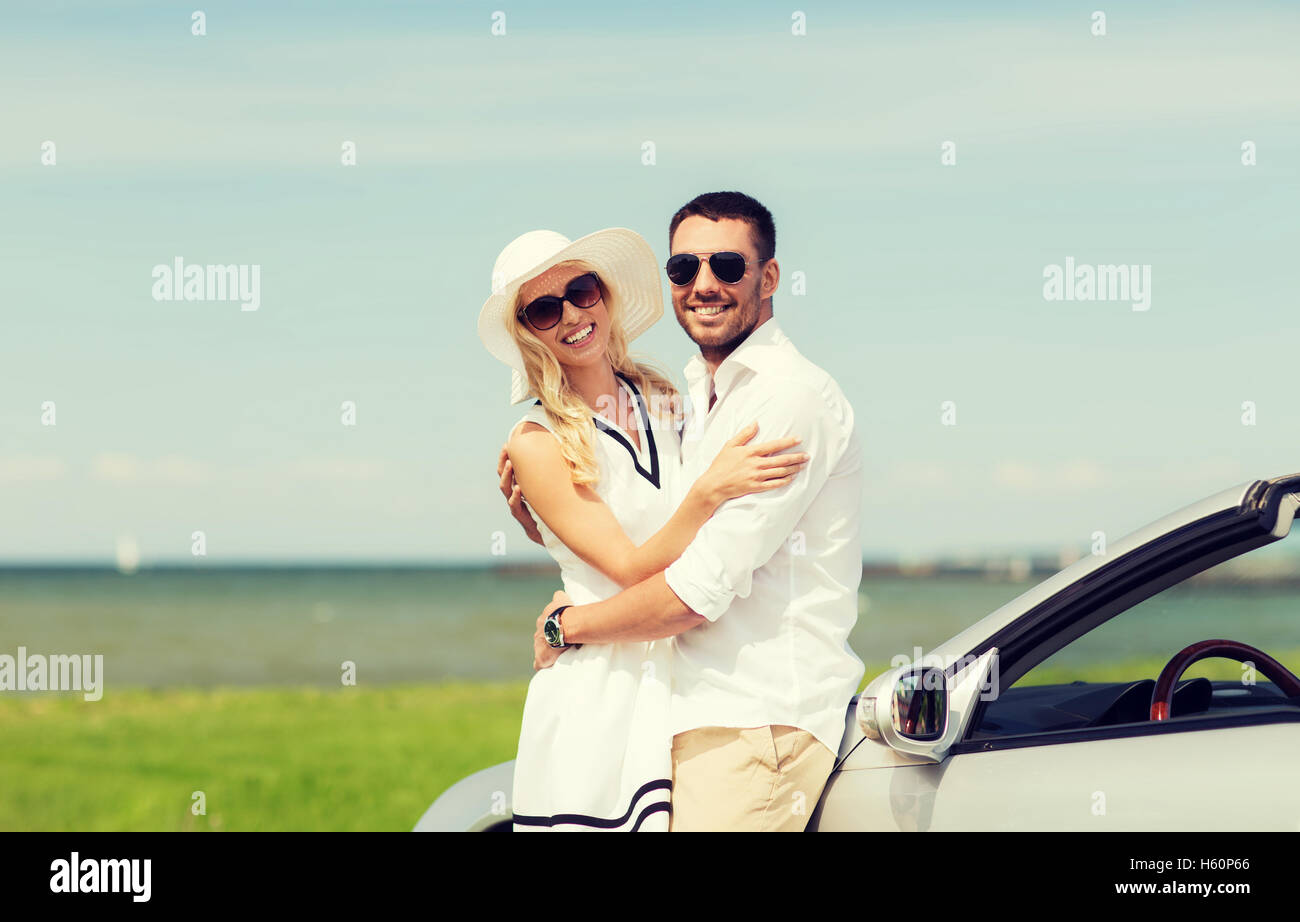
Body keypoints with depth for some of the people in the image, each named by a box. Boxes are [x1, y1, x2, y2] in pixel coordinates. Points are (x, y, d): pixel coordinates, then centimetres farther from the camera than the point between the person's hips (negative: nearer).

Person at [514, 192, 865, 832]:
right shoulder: (697, 399, 18)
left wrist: (565, 625, -4)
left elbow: (699, 592, -18)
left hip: (758, 724, -9)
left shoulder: (793, 396, -13)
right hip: (694, 717, 9)